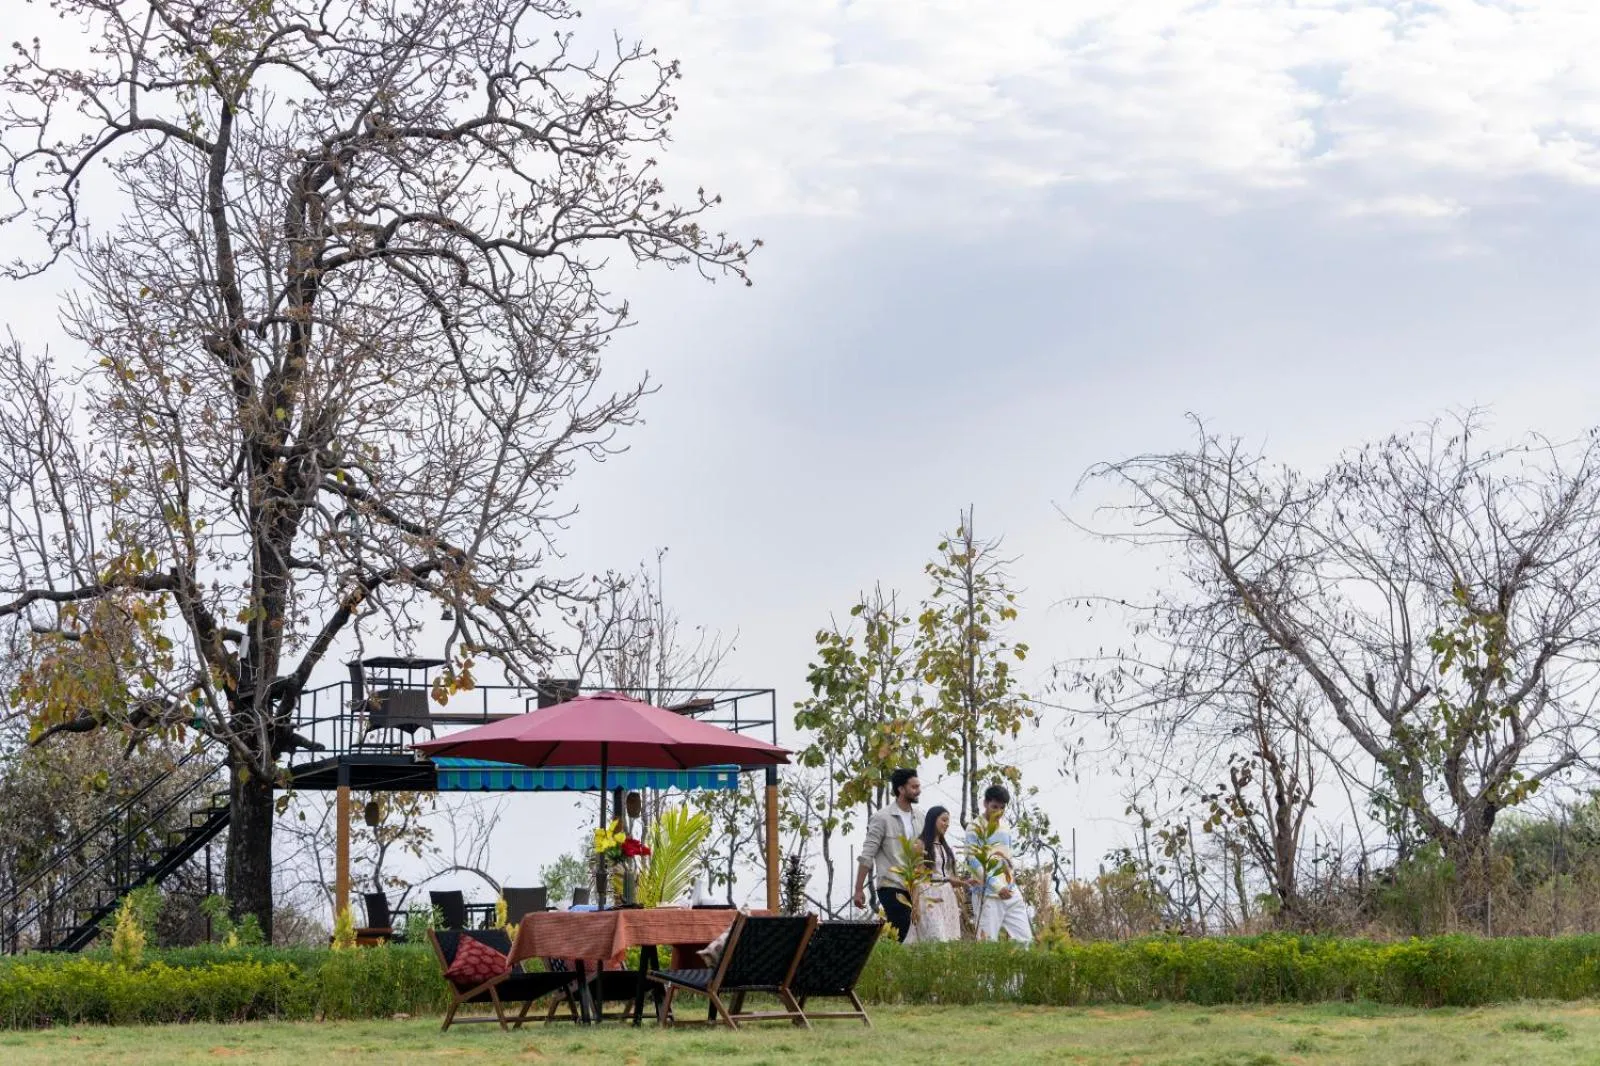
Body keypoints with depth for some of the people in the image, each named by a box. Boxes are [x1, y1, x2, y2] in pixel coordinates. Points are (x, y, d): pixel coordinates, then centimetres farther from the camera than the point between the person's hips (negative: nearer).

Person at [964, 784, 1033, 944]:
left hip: (1011, 892, 7)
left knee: (1025, 939, 1)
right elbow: (973, 861, -13)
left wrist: (1012, 882, 17)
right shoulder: (975, 828, -4)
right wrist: (997, 886, -18)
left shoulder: (1005, 827, 18)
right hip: (988, 894, -7)